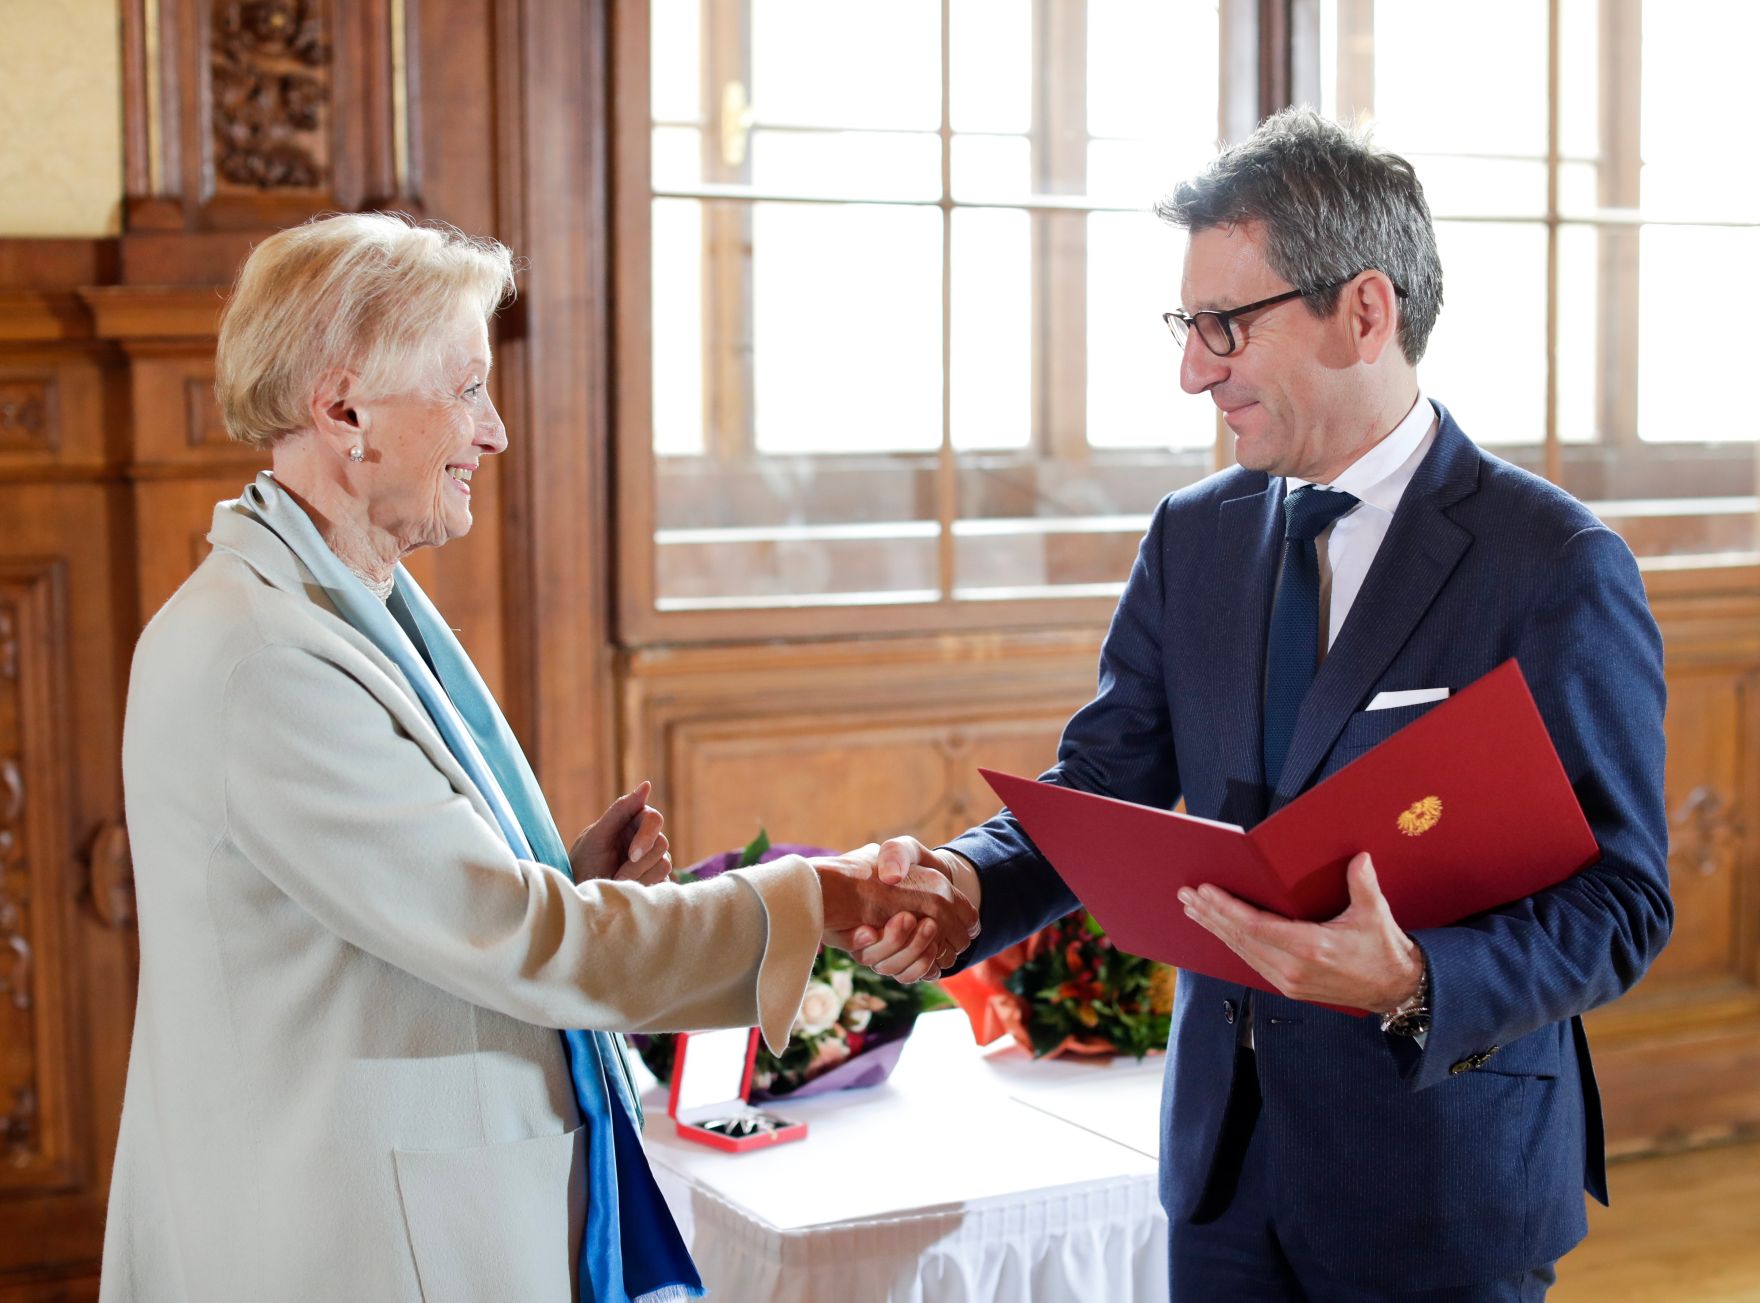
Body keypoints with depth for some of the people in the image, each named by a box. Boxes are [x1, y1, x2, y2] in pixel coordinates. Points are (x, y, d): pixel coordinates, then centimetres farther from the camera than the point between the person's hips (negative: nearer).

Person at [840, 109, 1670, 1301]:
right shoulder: (1194, 538, 4)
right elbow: (1103, 790, 2)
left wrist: (1416, 986, -31)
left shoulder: (1558, 567, -14)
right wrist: (967, 879, -18)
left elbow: (1620, 902, -15)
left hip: (1442, 1178, -5)